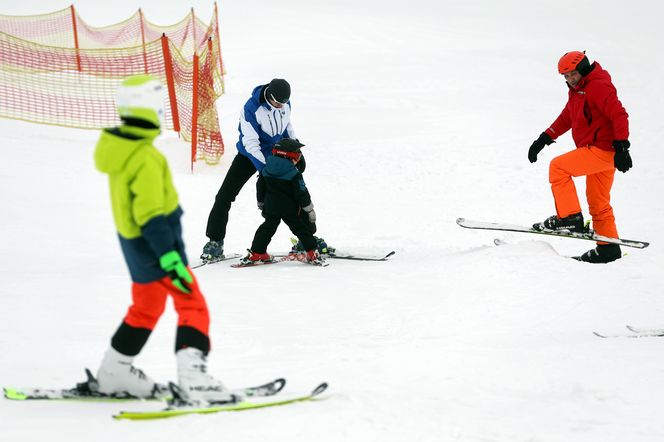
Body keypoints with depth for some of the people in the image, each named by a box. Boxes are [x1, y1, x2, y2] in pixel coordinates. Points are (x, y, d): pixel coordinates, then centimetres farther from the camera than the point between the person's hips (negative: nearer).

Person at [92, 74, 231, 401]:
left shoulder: (116, 146, 3)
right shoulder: (146, 159, -25)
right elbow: (151, 215, -28)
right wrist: (169, 258, -29)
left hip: (132, 241, 9)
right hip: (155, 245, -9)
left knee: (146, 308, 24)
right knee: (192, 306, -6)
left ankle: (114, 374, 32)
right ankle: (192, 375, -19)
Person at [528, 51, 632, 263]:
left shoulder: (598, 86, -14)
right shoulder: (577, 90, 17)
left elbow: (619, 115, -22)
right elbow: (566, 118, 27)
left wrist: (621, 147, -29)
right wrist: (543, 139, 20)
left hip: (603, 150, -10)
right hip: (598, 152, 10)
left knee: (558, 167, -14)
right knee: (598, 203, 13)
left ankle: (570, 219, -14)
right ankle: (608, 247, 18)